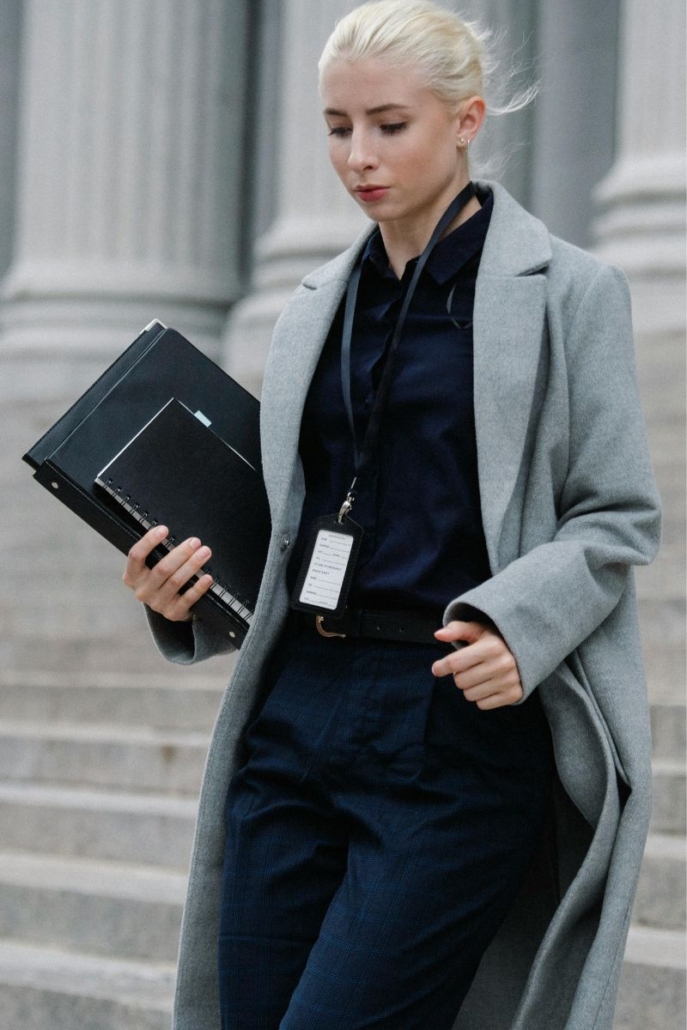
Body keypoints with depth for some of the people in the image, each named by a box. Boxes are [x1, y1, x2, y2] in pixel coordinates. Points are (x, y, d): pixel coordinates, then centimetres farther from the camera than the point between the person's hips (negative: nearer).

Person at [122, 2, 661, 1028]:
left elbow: (618, 519, -1)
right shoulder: (318, 306, 17)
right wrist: (184, 595, 4)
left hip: (459, 723, -6)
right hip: (297, 715, 6)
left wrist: (516, 625, -19)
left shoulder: (567, 291, 0)